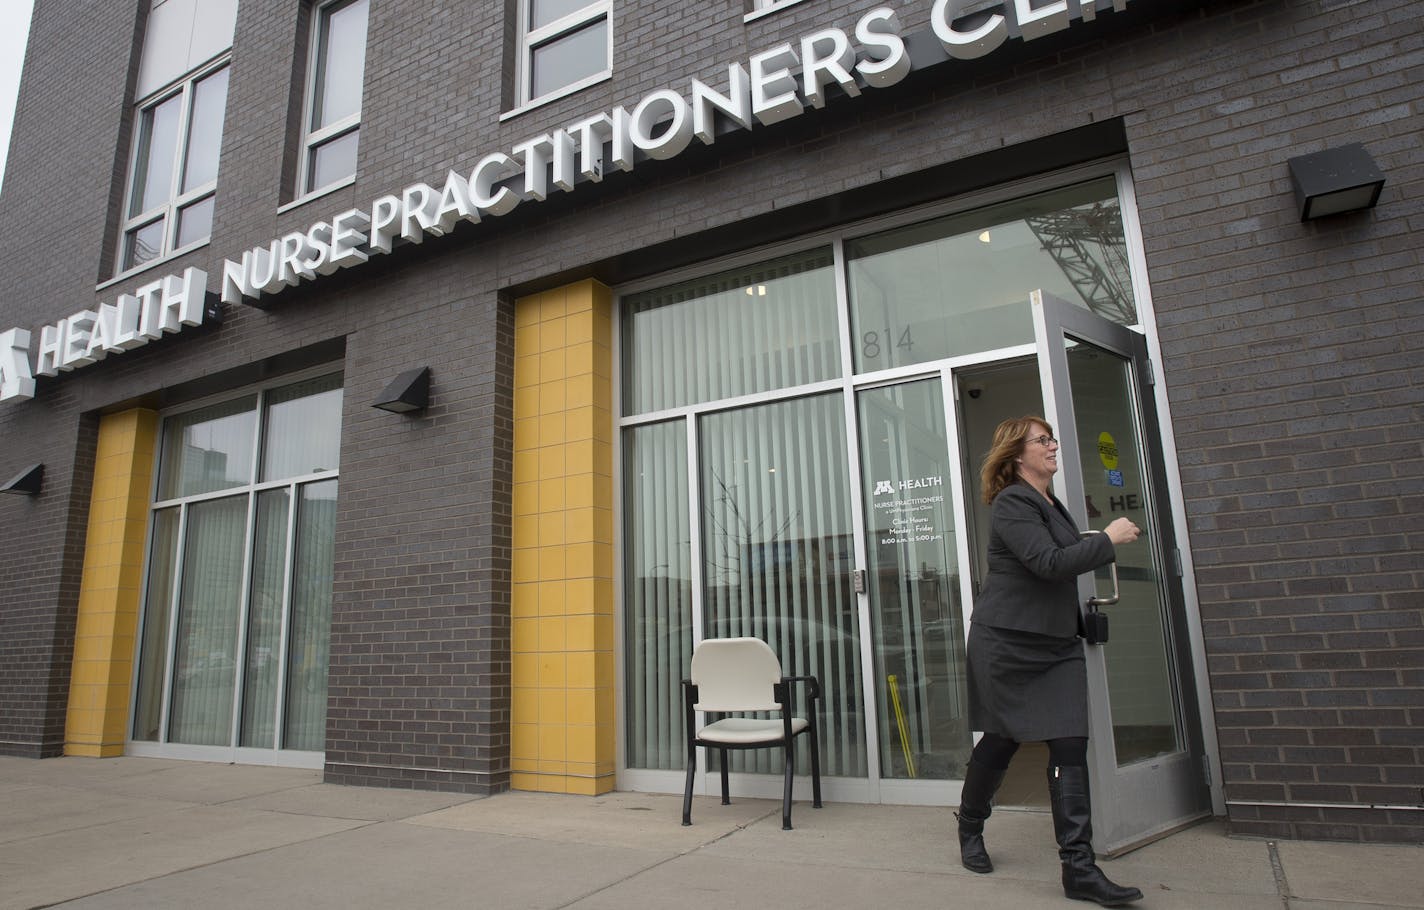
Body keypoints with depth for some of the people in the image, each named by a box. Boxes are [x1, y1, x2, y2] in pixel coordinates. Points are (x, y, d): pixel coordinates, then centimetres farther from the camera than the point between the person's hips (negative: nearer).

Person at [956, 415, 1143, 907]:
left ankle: (1080, 869, 2)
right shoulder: (1011, 504, -13)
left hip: (1056, 644, 7)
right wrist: (1107, 539, -15)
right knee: (1000, 741, 8)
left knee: (1070, 747, -2)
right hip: (1007, 644, -7)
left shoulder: (1051, 504, 13)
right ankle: (970, 828, 32)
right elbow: (1049, 563, -24)